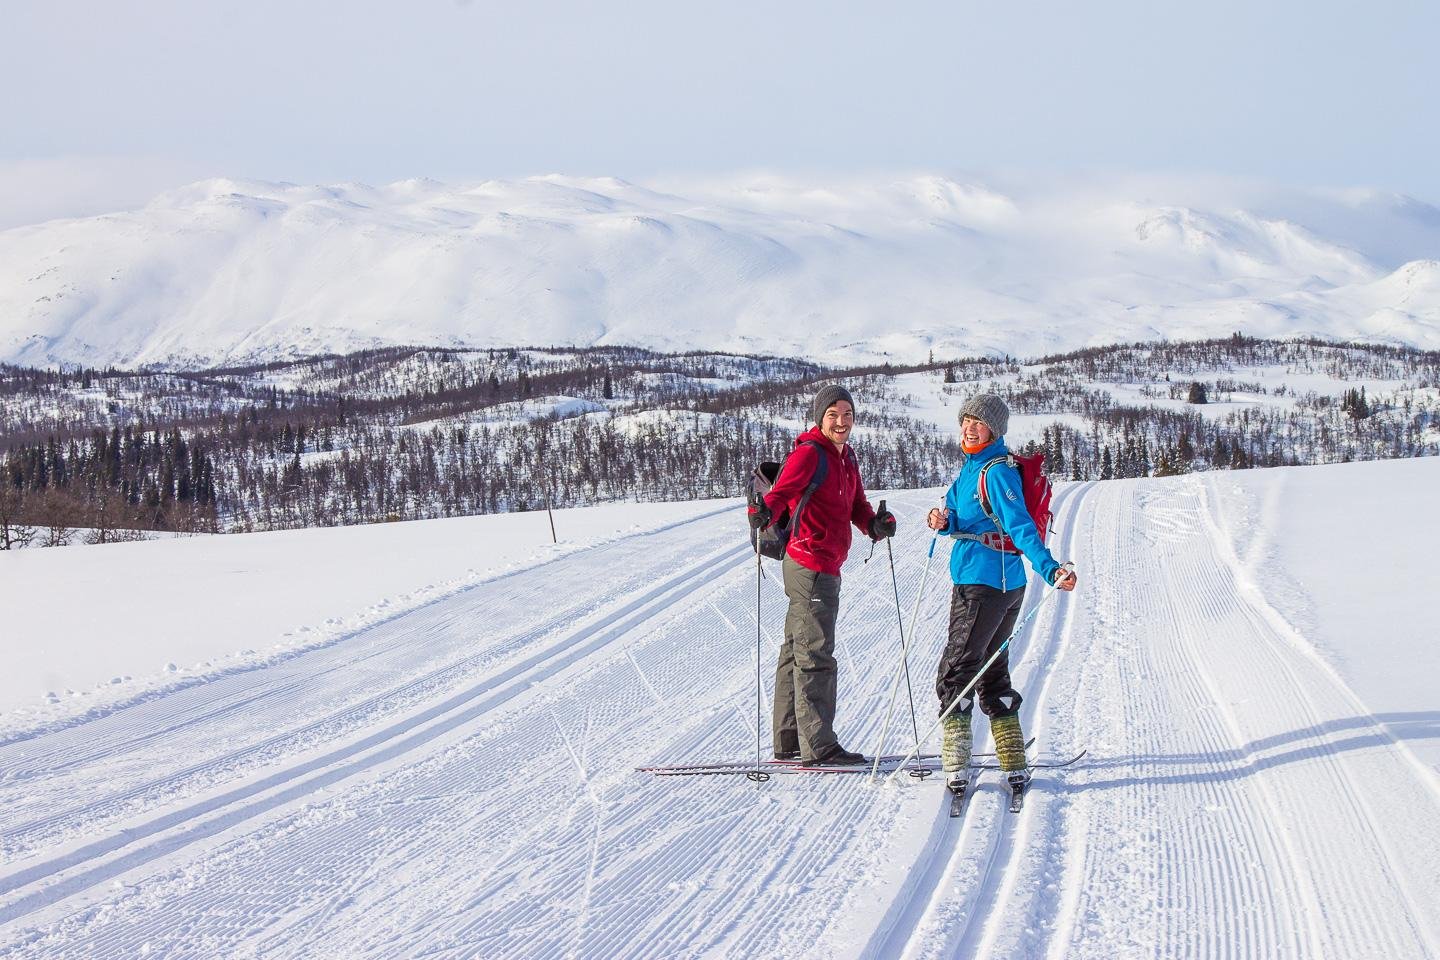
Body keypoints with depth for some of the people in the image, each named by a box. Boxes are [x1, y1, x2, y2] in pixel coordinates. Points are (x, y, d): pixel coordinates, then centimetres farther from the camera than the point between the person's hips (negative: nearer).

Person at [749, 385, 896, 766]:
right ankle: (818, 745, -4)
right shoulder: (810, 452, -12)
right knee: (816, 656, -7)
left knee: (798, 650, 15)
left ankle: (789, 742, 23)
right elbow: (783, 489, -27)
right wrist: (765, 511, -48)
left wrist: (875, 524, -6)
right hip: (811, 565, -10)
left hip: (826, 567, 10)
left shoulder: (846, 456, 15)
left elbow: (856, 505, 14)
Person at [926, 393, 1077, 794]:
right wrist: (944, 521, -4)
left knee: (957, 667, -5)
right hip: (1003, 584, 10)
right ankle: (1014, 765, 19)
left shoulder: (996, 472, -15)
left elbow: (1019, 526, -24)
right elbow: (964, 519, 19)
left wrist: (1049, 569, -36)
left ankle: (956, 764, -4)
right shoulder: (971, 466, 15)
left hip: (984, 581, -10)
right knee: (991, 670, 15)